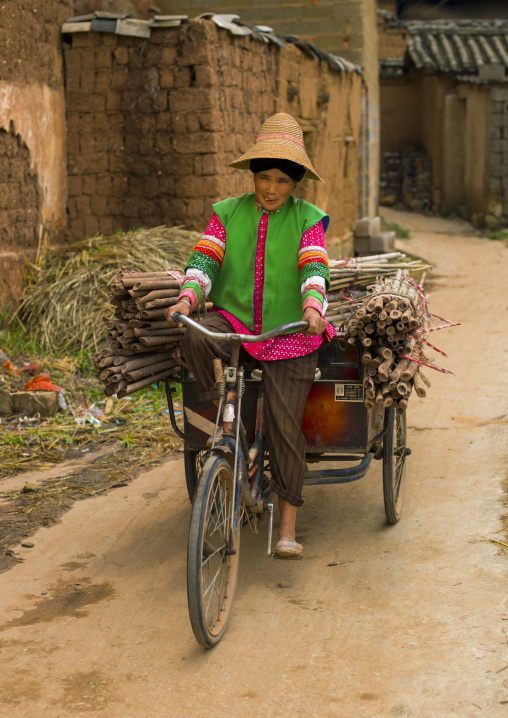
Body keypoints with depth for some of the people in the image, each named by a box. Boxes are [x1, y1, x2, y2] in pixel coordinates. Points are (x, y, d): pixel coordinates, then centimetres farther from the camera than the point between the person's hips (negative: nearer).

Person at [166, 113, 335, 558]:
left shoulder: (308, 220, -1)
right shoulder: (228, 214, 5)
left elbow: (313, 268, -14)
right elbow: (204, 258, -4)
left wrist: (313, 307, -34)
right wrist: (188, 298, -23)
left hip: (288, 335, -2)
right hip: (234, 322, 2)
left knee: (285, 428, -2)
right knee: (194, 336, -33)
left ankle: (289, 524, 11)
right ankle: (212, 409, -9)